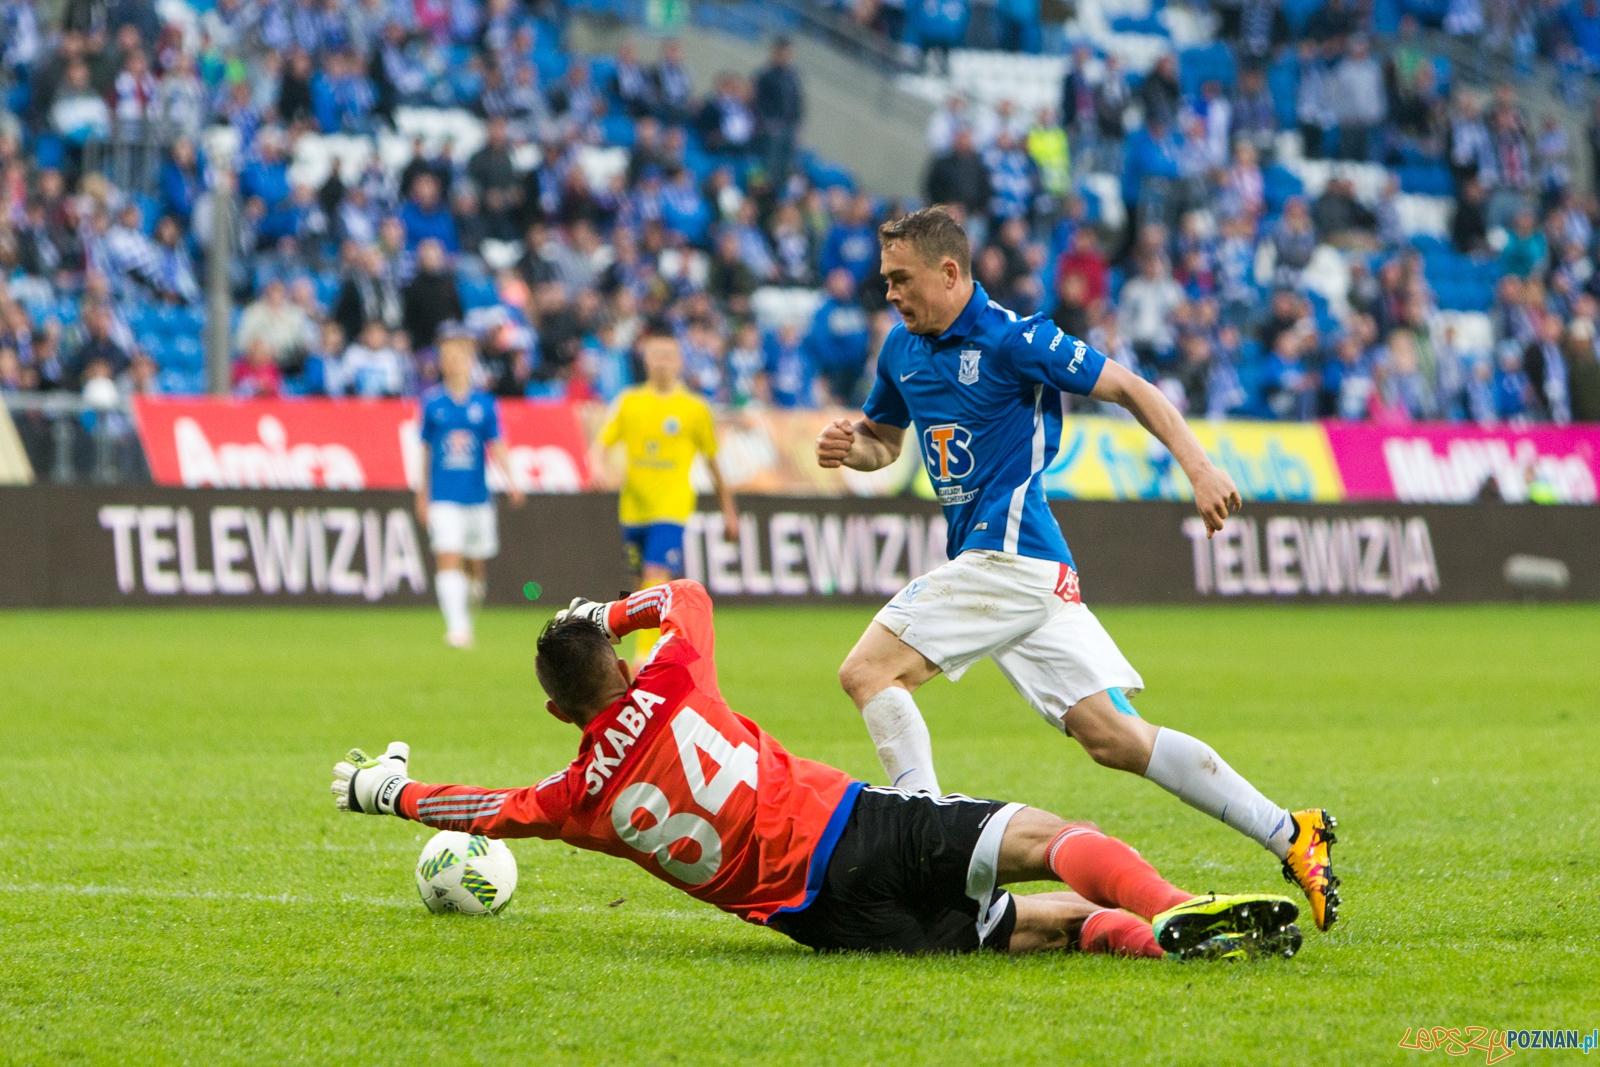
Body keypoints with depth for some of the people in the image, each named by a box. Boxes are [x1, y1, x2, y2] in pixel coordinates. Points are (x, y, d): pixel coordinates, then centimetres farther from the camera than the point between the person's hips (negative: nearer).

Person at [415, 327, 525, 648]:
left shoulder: (483, 403, 3)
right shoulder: (432, 402, 2)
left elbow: (496, 446, 0)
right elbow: (426, 450, 11)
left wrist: (510, 482, -16)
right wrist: (422, 494, 15)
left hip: (477, 495, 2)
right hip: (443, 498, -2)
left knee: (477, 561, 8)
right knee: (448, 558, -14)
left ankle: (473, 595, 39)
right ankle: (457, 626, -15)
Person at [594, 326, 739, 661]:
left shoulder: (694, 409, 1)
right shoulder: (629, 402, 6)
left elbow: (713, 463, 10)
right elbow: (603, 442, 7)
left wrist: (728, 511, 16)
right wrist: (600, 466, -17)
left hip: (671, 508, -4)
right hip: (633, 508, 4)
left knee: (657, 579, -19)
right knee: (644, 585, 11)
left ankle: (646, 659, -22)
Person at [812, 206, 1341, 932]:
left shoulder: (1010, 339, -9)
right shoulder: (903, 348, 15)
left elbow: (1127, 388, -8)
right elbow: (885, 441, 29)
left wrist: (1198, 467, -17)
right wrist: (848, 447, 5)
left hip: (1008, 556, -8)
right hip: (989, 560, 8)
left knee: (868, 672, -14)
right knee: (1113, 737, 3)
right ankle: (1289, 837, 3)